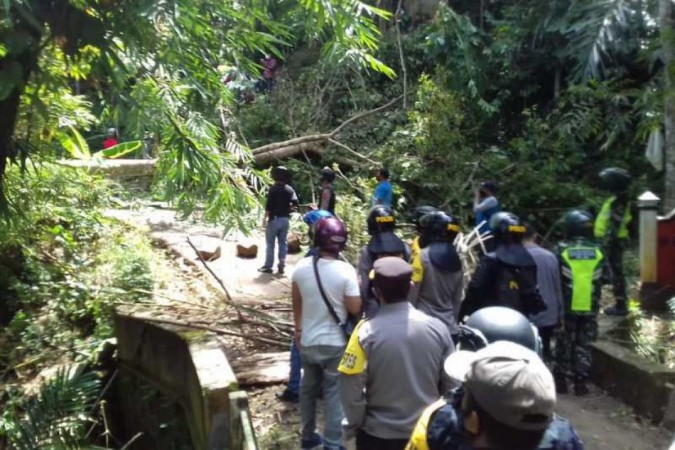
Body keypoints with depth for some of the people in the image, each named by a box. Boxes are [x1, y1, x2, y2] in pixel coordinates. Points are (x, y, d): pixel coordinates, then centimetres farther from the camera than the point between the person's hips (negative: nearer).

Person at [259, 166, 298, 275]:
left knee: (270, 243, 4)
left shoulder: (273, 189, -11)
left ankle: (268, 266, 7)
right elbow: (295, 203, -5)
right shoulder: (290, 189, 3)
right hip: (285, 219, 5)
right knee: (283, 243, 9)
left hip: (274, 219, -4)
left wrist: (265, 218, -6)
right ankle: (281, 266, 11)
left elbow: (269, 205, -14)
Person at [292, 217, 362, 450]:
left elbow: (296, 304, 6)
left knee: (308, 388, 20)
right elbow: (355, 308, -15)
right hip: (335, 343, -4)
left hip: (307, 341, 4)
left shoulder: (301, 267, -7)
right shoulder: (346, 270, -20)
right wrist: (355, 287, 2)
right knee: (333, 392, 9)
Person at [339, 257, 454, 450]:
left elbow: (351, 388, -17)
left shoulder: (366, 332, -20)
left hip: (378, 434, -2)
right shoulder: (437, 328, -11)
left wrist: (355, 424, 0)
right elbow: (451, 383, -3)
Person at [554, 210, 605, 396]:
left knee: (564, 343, 9)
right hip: (590, 307, 2)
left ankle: (561, 379, 15)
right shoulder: (597, 252, 3)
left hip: (567, 306, -2)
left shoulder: (562, 250, -7)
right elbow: (600, 282, 8)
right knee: (584, 344, 9)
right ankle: (580, 381, 10)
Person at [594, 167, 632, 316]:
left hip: (613, 242, -10)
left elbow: (614, 226, -24)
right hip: (613, 241, 10)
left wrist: (607, 243, -24)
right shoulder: (618, 199, 12)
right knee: (616, 272, 15)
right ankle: (621, 303, 23)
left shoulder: (618, 202, -19)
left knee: (615, 272, -4)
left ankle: (620, 305, 3)